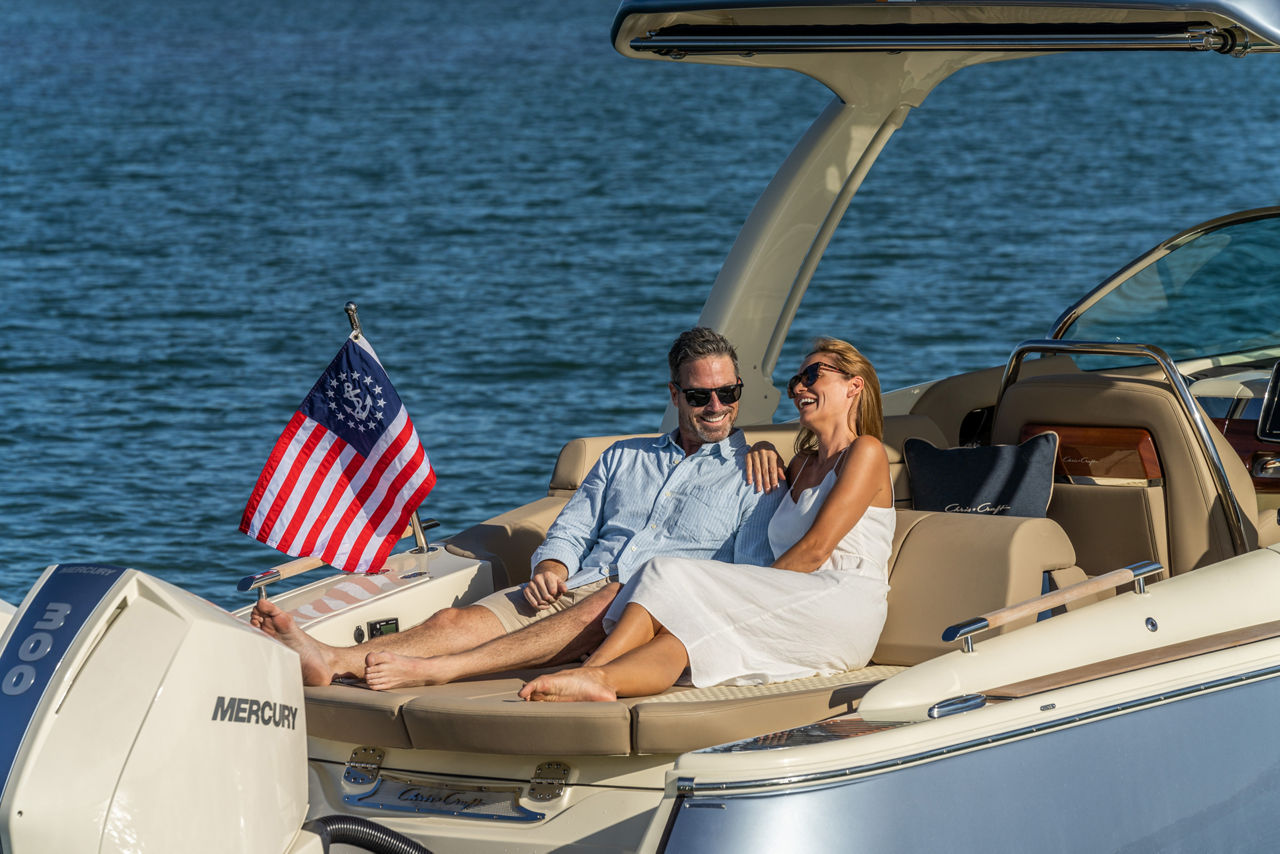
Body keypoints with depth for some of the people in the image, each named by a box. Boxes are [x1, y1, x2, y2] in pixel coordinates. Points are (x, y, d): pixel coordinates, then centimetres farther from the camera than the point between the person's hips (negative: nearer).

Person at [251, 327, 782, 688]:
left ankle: (429, 671, -53)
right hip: (572, 589, 5)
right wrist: (551, 567, -2)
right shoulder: (625, 457, 28)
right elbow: (570, 530, 22)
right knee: (461, 619, -21)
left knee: (607, 604, -40)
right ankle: (331, 661, -45)